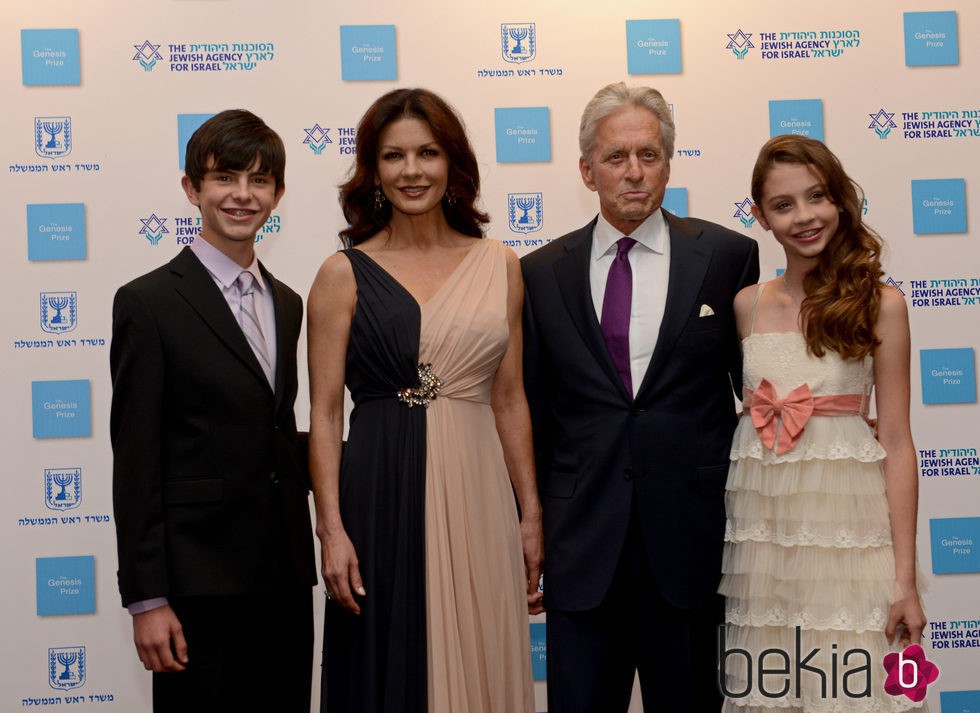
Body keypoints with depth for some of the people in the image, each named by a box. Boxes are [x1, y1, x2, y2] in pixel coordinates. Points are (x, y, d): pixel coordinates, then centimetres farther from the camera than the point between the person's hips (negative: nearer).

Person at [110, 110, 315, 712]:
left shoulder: (286, 304, 14)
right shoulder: (149, 303, -7)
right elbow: (136, 461, -9)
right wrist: (147, 599, -12)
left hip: (286, 578, 6)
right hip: (199, 584, -6)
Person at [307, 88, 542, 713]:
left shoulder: (499, 266, 9)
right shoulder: (345, 274, 1)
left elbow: (509, 400, 11)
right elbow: (324, 413, -1)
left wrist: (531, 515, 9)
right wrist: (332, 531, -9)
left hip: (479, 497, 3)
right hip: (383, 497, -2)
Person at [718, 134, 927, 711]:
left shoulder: (880, 304, -2)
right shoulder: (747, 307, 7)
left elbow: (897, 444, -4)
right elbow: (734, 412, 11)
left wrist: (905, 578, -7)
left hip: (846, 528, -3)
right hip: (760, 529, 3)